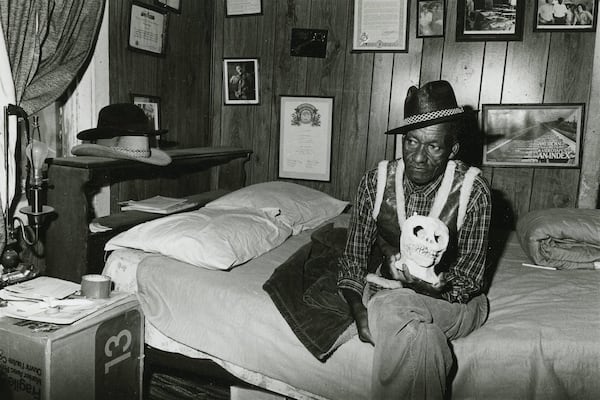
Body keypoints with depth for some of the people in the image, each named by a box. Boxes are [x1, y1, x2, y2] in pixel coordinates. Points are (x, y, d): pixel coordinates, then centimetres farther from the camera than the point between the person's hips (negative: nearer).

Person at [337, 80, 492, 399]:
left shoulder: (473, 191, -14)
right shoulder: (375, 182, -8)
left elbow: (468, 280, -9)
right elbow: (353, 258, -2)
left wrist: (433, 285, -29)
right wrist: (359, 311, -18)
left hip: (451, 298, -1)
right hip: (384, 290, 2)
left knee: (395, 309, -34)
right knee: (415, 331, -34)